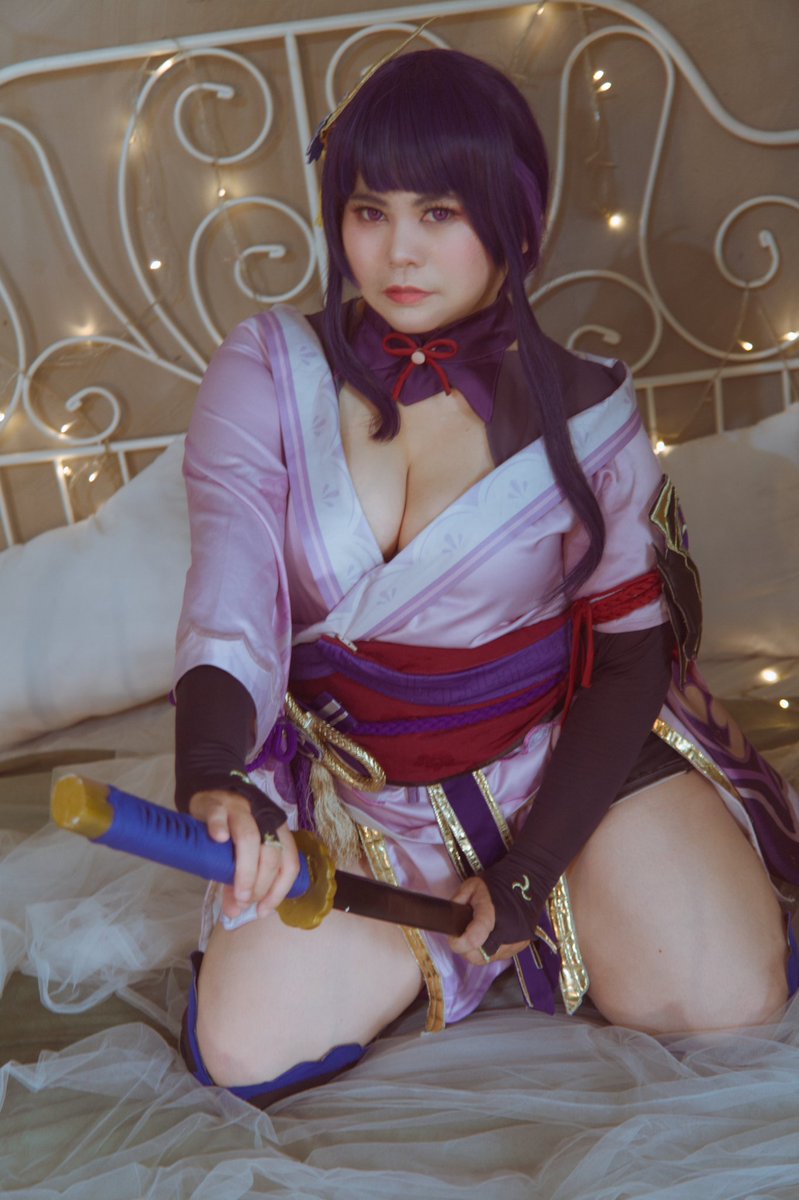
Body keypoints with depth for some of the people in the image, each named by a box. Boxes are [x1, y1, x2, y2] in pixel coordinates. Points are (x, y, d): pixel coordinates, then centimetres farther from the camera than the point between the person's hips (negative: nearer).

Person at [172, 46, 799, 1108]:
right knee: (245, 1051, -12)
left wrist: (532, 868, -15)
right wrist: (214, 780, -41)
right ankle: (455, 914, 14)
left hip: (560, 746, 0)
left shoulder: (582, 413, -10)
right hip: (353, 777, 1)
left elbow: (634, 653, -7)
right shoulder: (267, 374, -9)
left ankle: (536, 911, 16)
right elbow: (230, 606, -20)